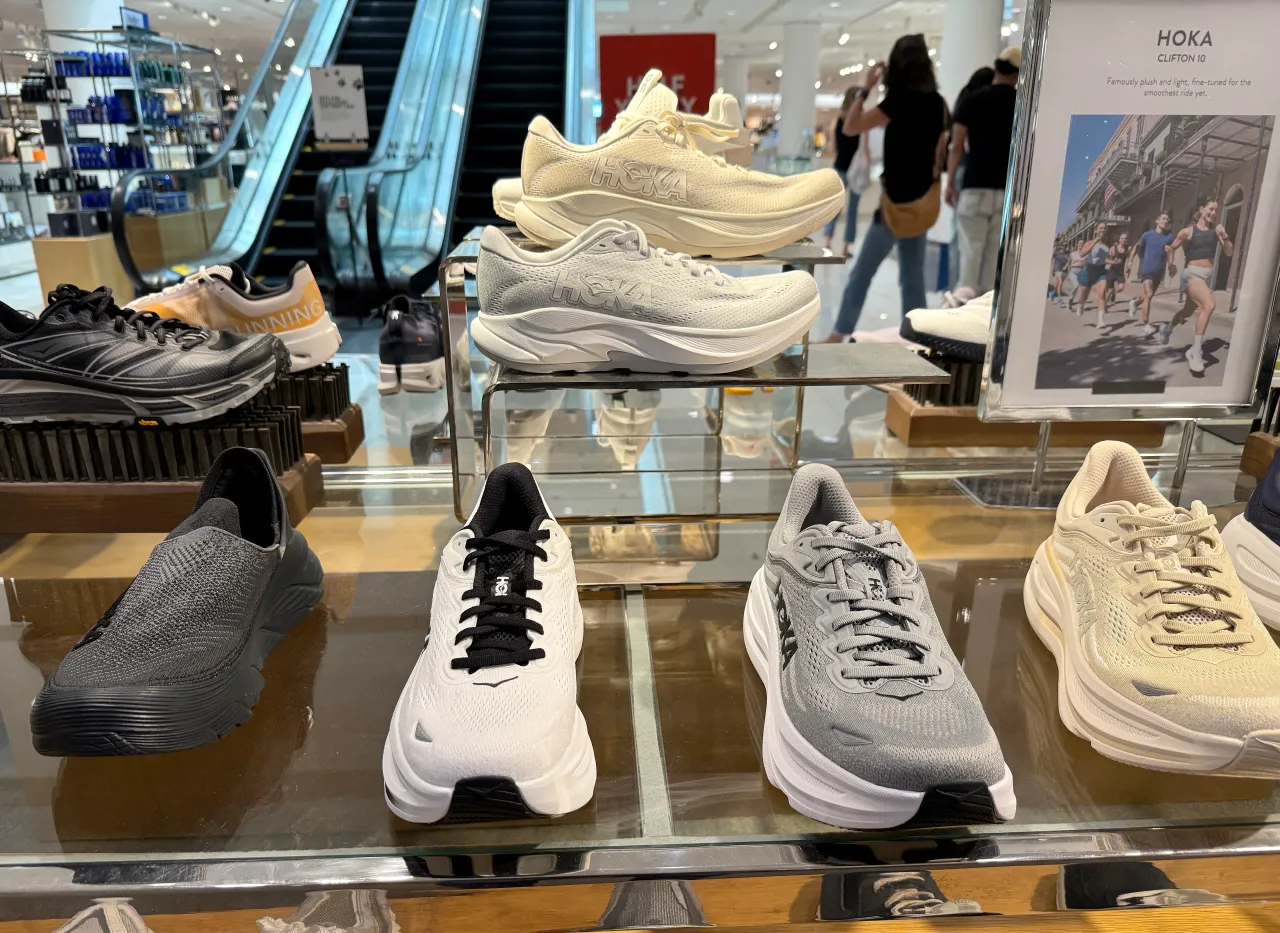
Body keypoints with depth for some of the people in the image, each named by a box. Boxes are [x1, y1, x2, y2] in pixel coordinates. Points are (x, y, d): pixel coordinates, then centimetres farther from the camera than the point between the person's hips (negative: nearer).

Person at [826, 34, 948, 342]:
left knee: (861, 273, -2)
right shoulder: (936, 102, 7)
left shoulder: (899, 100, -14)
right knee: (913, 276, 11)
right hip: (923, 200, 7)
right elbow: (940, 150, 13)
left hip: (899, 199, -7)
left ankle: (839, 334, 0)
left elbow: (850, 127, -13)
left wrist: (866, 88, -5)